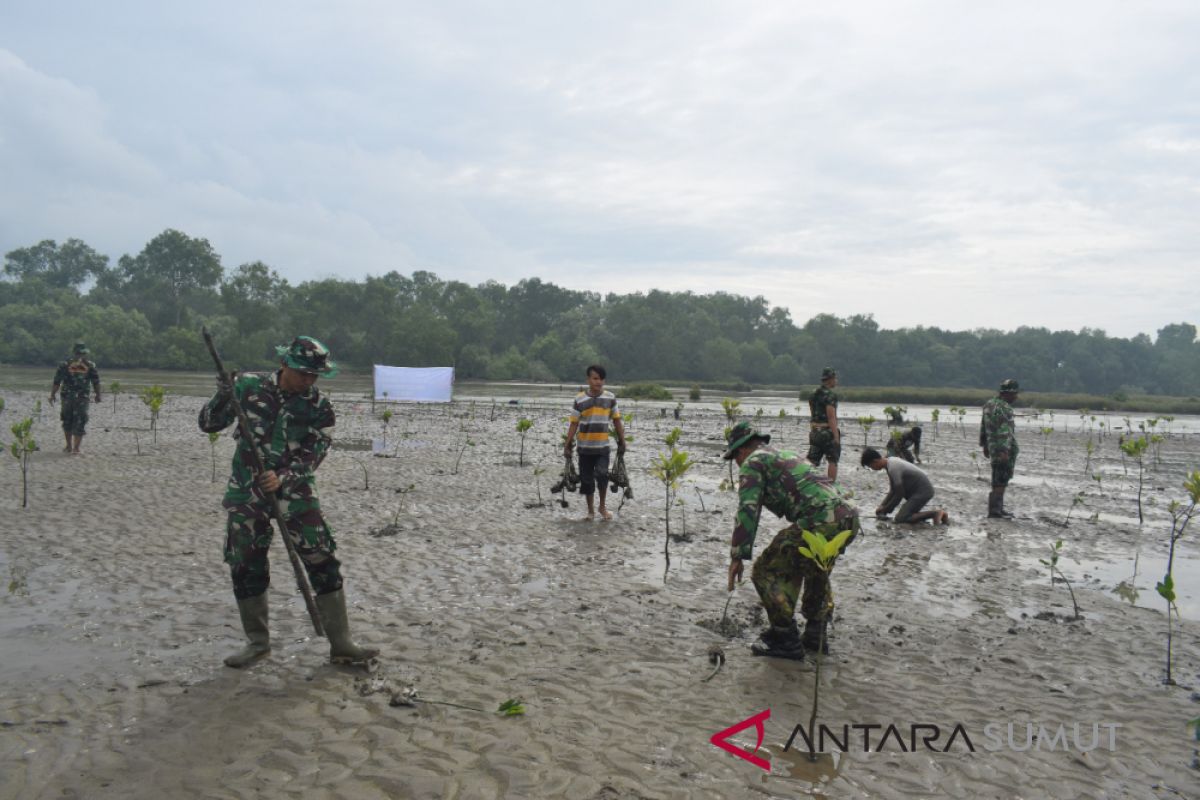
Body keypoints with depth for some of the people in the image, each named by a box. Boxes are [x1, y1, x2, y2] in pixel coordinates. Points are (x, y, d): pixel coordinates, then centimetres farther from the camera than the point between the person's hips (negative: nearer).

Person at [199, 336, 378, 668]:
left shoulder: (318, 406, -6)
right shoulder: (248, 387, -4)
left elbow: (312, 456, -9)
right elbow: (209, 424, 2)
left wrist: (282, 478, -26)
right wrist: (222, 398, -18)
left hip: (295, 491, -1)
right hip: (246, 491, 1)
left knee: (324, 564, -5)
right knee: (245, 567, 6)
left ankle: (341, 645, 4)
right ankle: (257, 642, 25)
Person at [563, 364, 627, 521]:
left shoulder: (610, 398, 1)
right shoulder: (580, 399, -3)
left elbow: (616, 421, 8)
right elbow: (574, 424, 0)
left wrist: (622, 442, 8)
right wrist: (567, 445, -2)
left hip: (602, 446, 0)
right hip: (585, 446, 0)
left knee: (602, 475, -17)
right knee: (587, 479, 6)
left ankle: (602, 507, 4)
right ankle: (591, 511, 22)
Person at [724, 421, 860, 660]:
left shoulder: (753, 462, 8)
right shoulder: (789, 455, 34)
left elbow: (747, 510, -5)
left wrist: (737, 557, -4)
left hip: (821, 520, -9)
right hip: (850, 515, 9)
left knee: (766, 571, 4)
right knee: (813, 565, 33)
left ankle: (786, 640, 6)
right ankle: (815, 633, 35)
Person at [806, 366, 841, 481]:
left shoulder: (813, 393, 11)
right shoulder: (830, 395, -15)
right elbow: (831, 417, -19)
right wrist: (836, 437, -18)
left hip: (814, 431, 7)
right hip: (828, 431, -7)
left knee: (811, 461, 8)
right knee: (833, 461, 7)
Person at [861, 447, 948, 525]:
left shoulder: (893, 468, -24)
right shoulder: (891, 462, 7)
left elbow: (899, 494, -19)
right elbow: (893, 490, 14)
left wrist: (886, 510, -8)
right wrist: (882, 505, 6)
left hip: (923, 491, -10)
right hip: (924, 489, 10)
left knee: (900, 518, -15)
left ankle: (934, 513, -12)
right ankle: (940, 514, 14)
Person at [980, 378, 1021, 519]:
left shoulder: (989, 404, 14)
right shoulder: (1004, 408, -17)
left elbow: (983, 427, 21)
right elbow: (1004, 430, -24)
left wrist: (984, 445, 27)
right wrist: (1004, 450, -29)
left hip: (994, 448, 10)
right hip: (1004, 450, -10)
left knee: (998, 481, 17)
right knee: (1001, 481, -6)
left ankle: (997, 509, 23)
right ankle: (994, 511, -6)